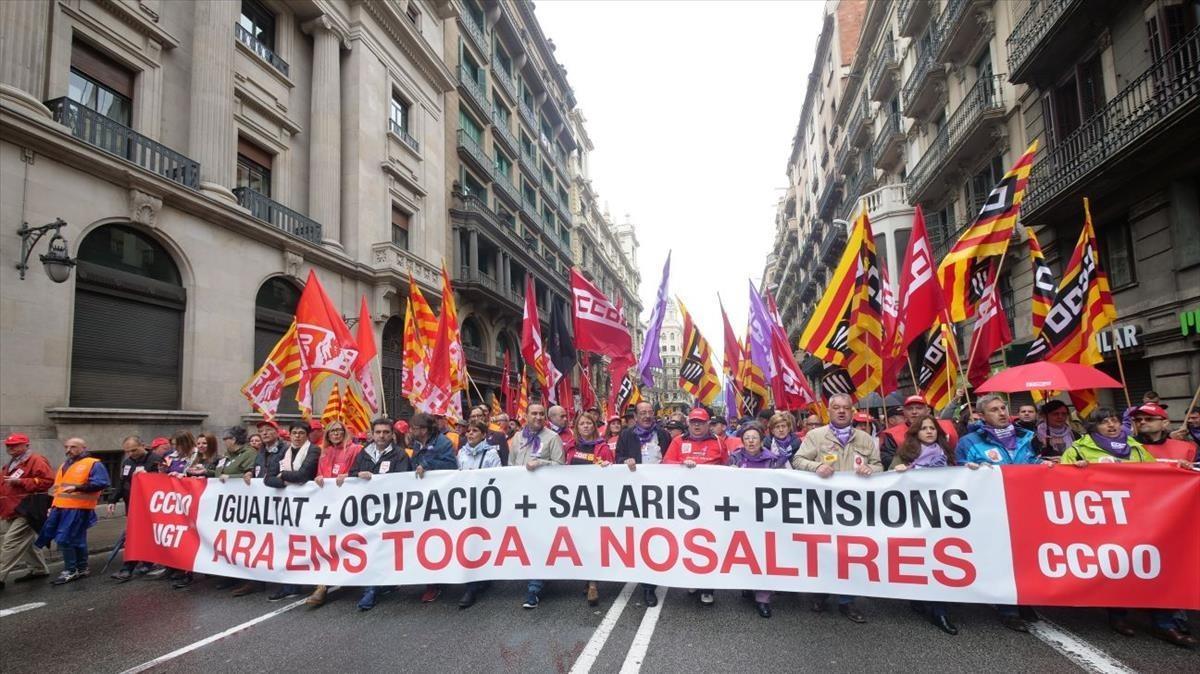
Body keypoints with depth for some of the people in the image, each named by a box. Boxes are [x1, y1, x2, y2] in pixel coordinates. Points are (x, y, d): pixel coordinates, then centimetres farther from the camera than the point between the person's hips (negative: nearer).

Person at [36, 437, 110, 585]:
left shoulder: (93, 464, -6)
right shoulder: (65, 465, 22)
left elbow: (101, 483, -19)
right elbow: (57, 485, 30)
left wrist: (77, 487, -26)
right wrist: (53, 506, 24)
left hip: (78, 508, -8)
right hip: (60, 507, 8)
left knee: (64, 539, -8)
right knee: (76, 539, 11)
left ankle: (70, 571, 3)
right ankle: (82, 569, 19)